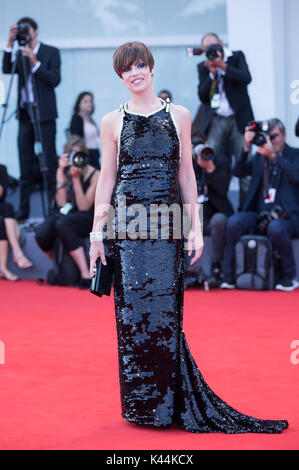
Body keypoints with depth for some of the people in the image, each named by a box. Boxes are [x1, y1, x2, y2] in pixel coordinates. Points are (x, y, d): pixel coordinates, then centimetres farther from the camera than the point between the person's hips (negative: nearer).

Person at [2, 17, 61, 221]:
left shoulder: (51, 52, 2)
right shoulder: (20, 54, 14)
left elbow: (55, 80, -9)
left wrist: (35, 62, -16)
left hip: (44, 114, -4)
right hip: (25, 113, 5)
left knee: (50, 161, -5)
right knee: (26, 164, 4)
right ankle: (24, 209, 7)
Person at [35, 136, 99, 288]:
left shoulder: (94, 175, -7)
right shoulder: (62, 172, 6)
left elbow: (84, 207, -14)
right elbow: (61, 203, -7)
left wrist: (76, 179, -20)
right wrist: (62, 173, -11)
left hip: (87, 219, -4)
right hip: (65, 214, 4)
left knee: (62, 224, -37)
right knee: (41, 233, -28)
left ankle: (85, 274, -36)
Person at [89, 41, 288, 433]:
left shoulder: (178, 116, 9)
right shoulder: (113, 122, 8)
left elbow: (186, 173, 9)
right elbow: (107, 178, 9)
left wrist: (196, 227, 4)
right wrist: (97, 231, 4)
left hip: (167, 222, 0)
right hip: (126, 222, 0)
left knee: (165, 309, -1)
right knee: (132, 309, -1)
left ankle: (168, 403, 7)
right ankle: (140, 403, 9)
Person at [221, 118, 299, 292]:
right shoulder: (259, 156, 19)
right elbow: (238, 172, 6)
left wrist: (273, 155, -20)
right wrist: (247, 147, -6)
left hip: (285, 215, -4)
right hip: (259, 213, 4)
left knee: (276, 228, -37)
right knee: (234, 222, -25)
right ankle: (229, 276, -19)